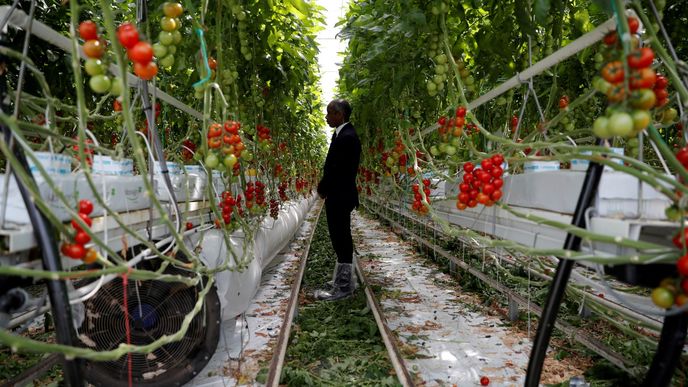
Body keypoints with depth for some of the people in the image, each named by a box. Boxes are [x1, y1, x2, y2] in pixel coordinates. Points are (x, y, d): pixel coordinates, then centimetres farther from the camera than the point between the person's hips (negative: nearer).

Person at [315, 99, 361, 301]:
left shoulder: (346, 137, -18)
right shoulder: (343, 134, 13)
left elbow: (337, 169, -21)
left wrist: (322, 189, -7)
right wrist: (324, 187, 4)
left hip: (339, 197, -10)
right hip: (338, 196, 10)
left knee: (341, 240, -2)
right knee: (342, 240, 16)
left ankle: (343, 286, 8)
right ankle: (344, 281, 28)